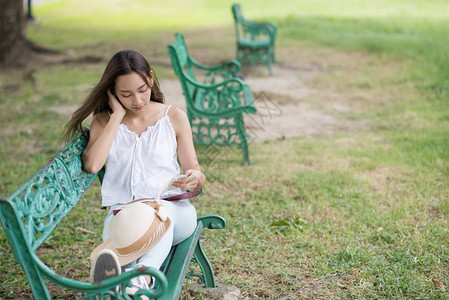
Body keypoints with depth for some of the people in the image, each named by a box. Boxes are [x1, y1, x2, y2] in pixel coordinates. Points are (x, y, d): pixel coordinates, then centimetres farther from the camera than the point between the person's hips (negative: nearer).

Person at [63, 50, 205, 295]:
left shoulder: (174, 117, 12)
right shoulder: (104, 120, 14)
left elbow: (197, 176, 12)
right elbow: (92, 165, -8)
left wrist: (195, 178, -14)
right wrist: (117, 116, -2)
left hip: (173, 208, -1)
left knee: (161, 211, -39)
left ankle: (143, 272, -65)